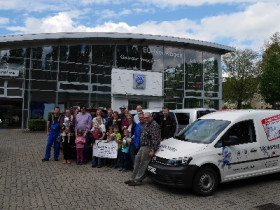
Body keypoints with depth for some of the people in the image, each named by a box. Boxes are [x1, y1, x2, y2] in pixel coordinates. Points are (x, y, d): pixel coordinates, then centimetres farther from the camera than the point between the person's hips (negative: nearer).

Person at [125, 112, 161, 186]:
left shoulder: (154, 125, -15)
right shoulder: (147, 125, 17)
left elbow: (155, 139, -21)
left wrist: (152, 150, -24)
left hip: (148, 147, -10)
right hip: (142, 147, 10)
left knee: (143, 164, -3)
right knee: (137, 161, 12)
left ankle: (138, 180, 6)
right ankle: (133, 178, 21)